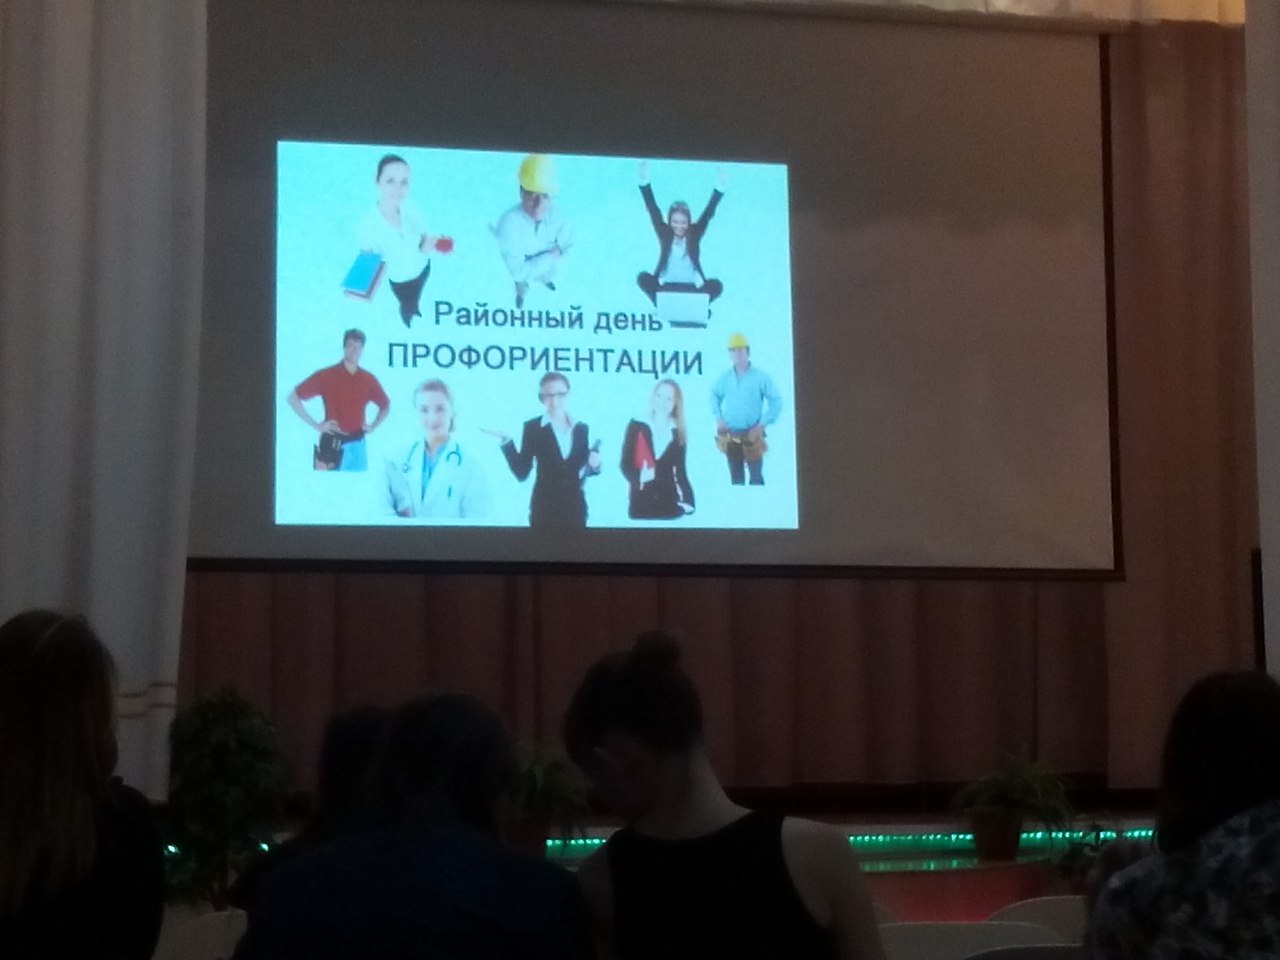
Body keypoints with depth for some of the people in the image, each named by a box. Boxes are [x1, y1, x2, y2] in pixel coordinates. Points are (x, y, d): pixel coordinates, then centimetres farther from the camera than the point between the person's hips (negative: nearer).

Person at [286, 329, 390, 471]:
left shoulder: (368, 379, 7)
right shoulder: (326, 376, -4)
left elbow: (386, 405, 25)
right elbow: (293, 398, -3)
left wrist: (373, 426, 9)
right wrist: (315, 425, -6)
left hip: (357, 445, 4)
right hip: (333, 443, -4)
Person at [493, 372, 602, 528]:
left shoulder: (582, 428, 10)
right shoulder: (533, 427, 1)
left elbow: (583, 470, 14)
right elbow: (521, 472, -4)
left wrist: (594, 465, -8)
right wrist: (506, 442, -14)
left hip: (575, 506, 3)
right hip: (544, 508, -3)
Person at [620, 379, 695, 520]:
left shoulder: (678, 436, 9)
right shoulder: (636, 427, 3)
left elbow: (680, 471, 10)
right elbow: (625, 463, -1)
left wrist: (688, 500, -6)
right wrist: (640, 477, -23)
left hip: (669, 504, 2)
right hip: (641, 504, -1)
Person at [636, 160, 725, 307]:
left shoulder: (694, 233, -1)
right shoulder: (664, 233, -2)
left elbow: (708, 213, -11)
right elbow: (653, 209, -11)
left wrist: (719, 187, -25)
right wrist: (644, 181, -23)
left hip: (692, 288, 0)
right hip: (666, 287, 0)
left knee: (716, 286, -26)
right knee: (643, 278, -26)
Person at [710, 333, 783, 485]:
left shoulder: (761, 376, -8)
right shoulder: (725, 377, 3)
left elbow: (776, 402, -6)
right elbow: (715, 395, 20)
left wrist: (762, 424, -11)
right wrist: (718, 418, 8)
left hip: (751, 434, -4)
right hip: (730, 435, 4)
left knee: (756, 475, -4)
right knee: (735, 475, 11)